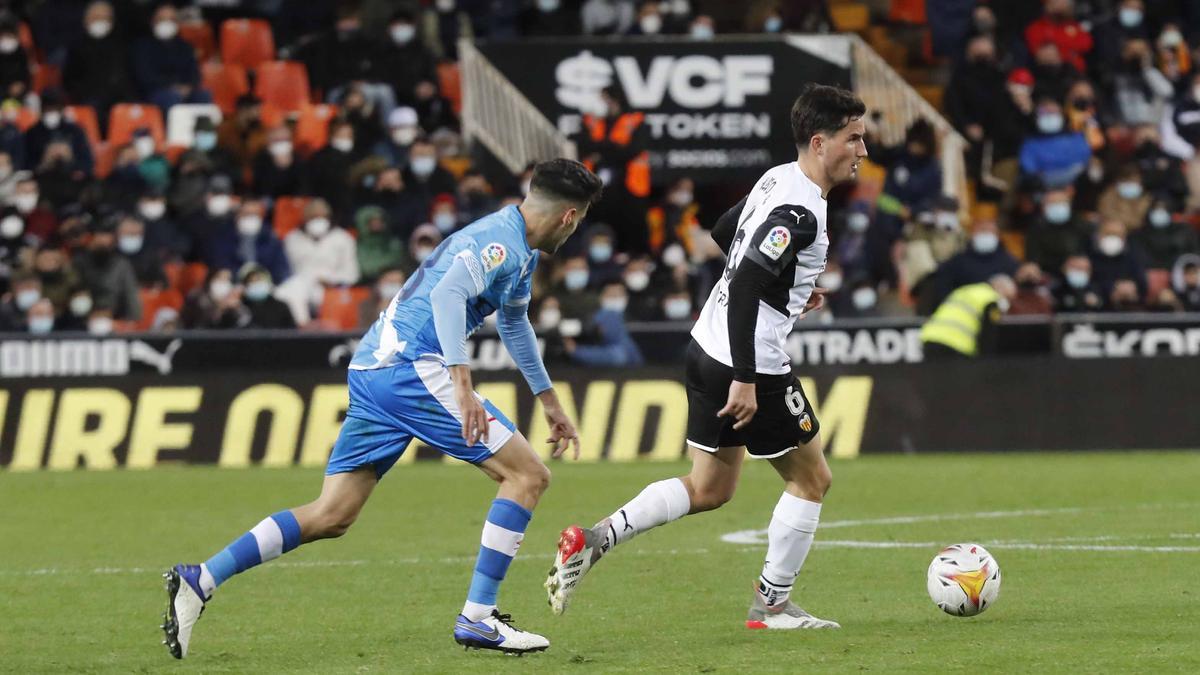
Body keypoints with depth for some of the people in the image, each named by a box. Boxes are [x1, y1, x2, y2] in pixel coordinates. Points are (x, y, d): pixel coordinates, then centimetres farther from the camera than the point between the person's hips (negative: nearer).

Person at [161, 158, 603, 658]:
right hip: (412, 368, -10)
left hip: (372, 369, 10)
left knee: (331, 517, 7)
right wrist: (462, 383, -33)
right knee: (527, 475, -6)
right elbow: (448, 294, -25)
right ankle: (478, 618, -8)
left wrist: (549, 401, 47)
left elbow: (515, 323, 41)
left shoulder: (518, 250, 24)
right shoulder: (500, 241, -8)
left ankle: (199, 581, 1)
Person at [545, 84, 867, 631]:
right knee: (811, 479, 7)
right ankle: (772, 605, 16)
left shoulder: (778, 179, 9)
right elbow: (745, 285, -27)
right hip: (748, 364, -10)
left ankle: (592, 542, 3)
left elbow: (723, 233, 24)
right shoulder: (799, 211, -21)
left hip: (709, 348, 10)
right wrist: (745, 380, -27)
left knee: (708, 490, 17)